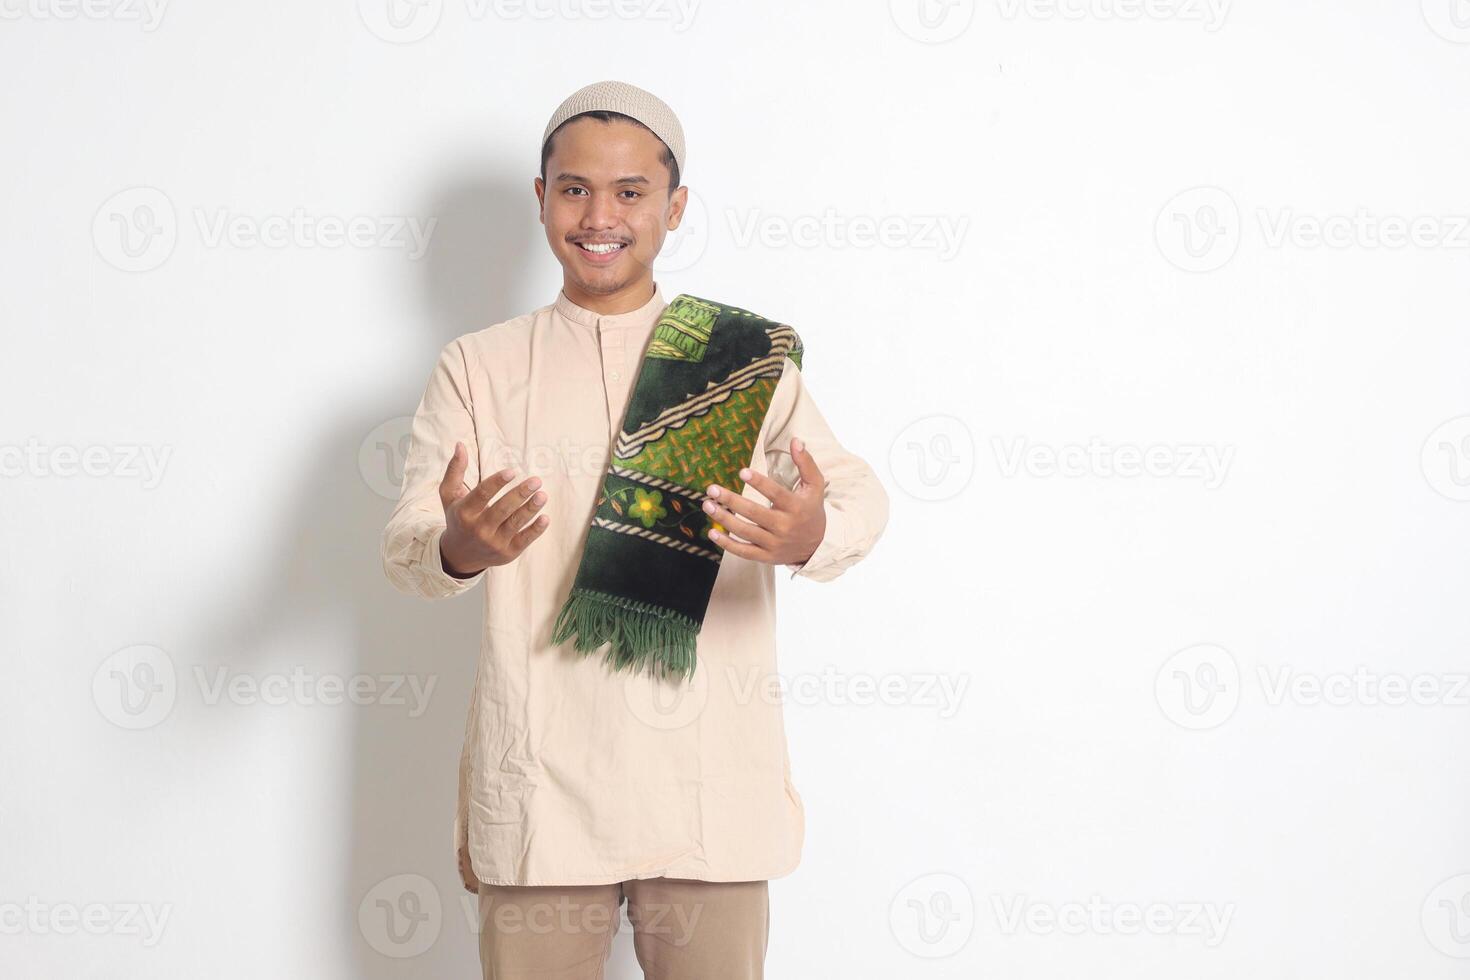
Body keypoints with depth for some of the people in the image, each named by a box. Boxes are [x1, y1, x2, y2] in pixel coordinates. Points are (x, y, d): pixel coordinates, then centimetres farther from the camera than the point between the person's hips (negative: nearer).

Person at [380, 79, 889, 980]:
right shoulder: (479, 366, 8)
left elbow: (856, 490, -3)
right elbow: (404, 542, -2)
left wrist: (815, 536, -29)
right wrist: (455, 548, -27)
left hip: (709, 786, 0)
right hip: (538, 780, 0)